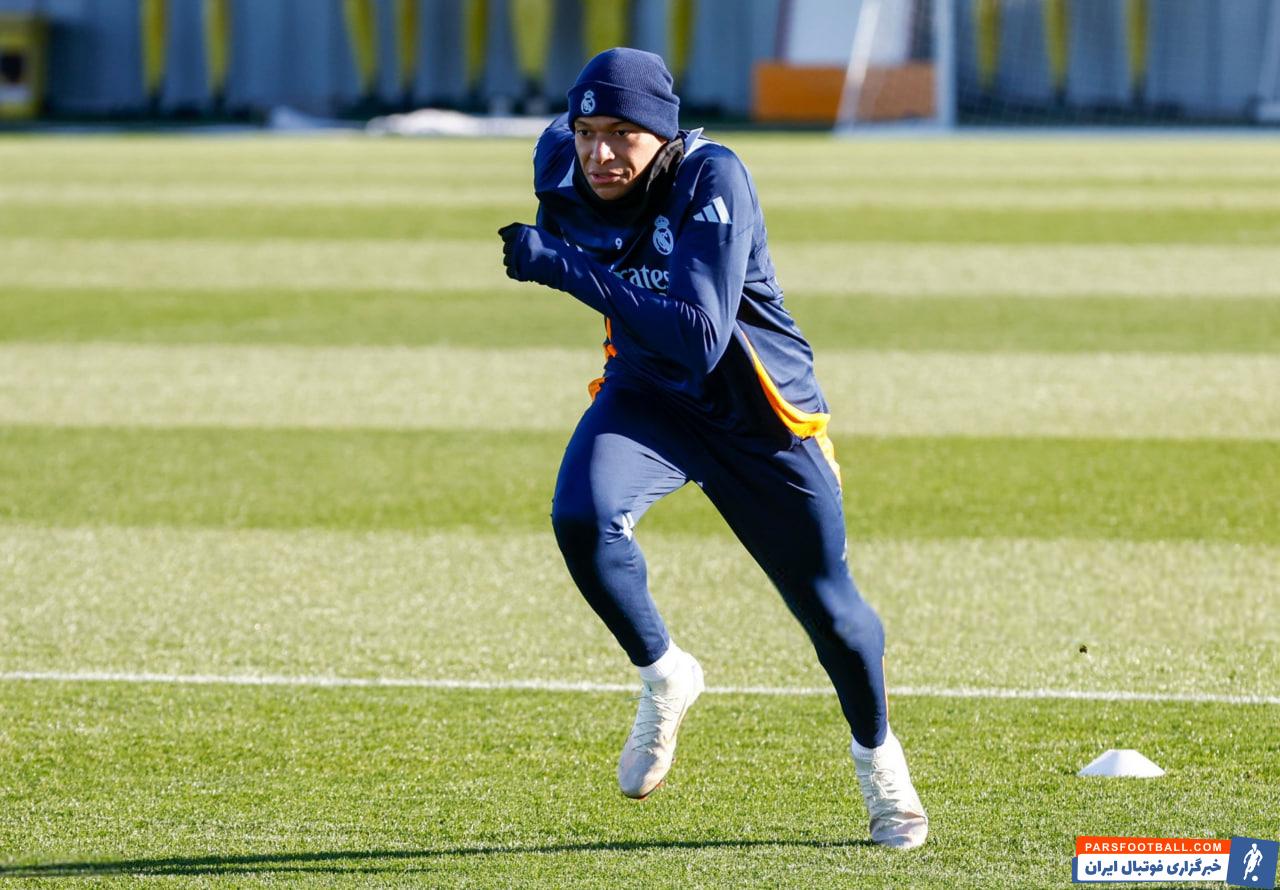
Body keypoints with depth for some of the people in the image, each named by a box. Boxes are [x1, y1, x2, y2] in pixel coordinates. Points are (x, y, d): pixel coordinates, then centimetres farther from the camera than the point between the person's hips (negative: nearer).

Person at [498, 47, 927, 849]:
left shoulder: (714, 182, -31)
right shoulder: (562, 171, -15)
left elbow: (700, 339, -41)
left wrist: (567, 268, -45)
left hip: (760, 413, -3)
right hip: (648, 393, 3)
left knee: (825, 602, 7)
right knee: (583, 518, -28)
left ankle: (879, 759, 38)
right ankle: (664, 679, 0)